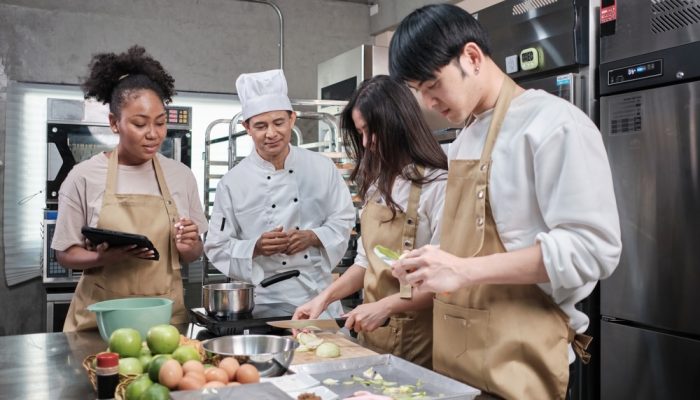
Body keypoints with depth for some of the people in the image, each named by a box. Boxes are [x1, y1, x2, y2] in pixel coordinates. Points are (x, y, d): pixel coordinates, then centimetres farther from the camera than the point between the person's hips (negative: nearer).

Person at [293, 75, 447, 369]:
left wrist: (384, 306, -22)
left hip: (416, 342, -7)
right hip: (373, 334, 7)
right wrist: (325, 297, 3)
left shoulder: (437, 184, -15)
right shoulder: (377, 184, 10)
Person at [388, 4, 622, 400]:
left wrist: (463, 271, -23)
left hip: (514, 360, -7)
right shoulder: (465, 140, 12)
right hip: (456, 350, 8)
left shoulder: (552, 123, -13)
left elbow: (593, 248, -19)